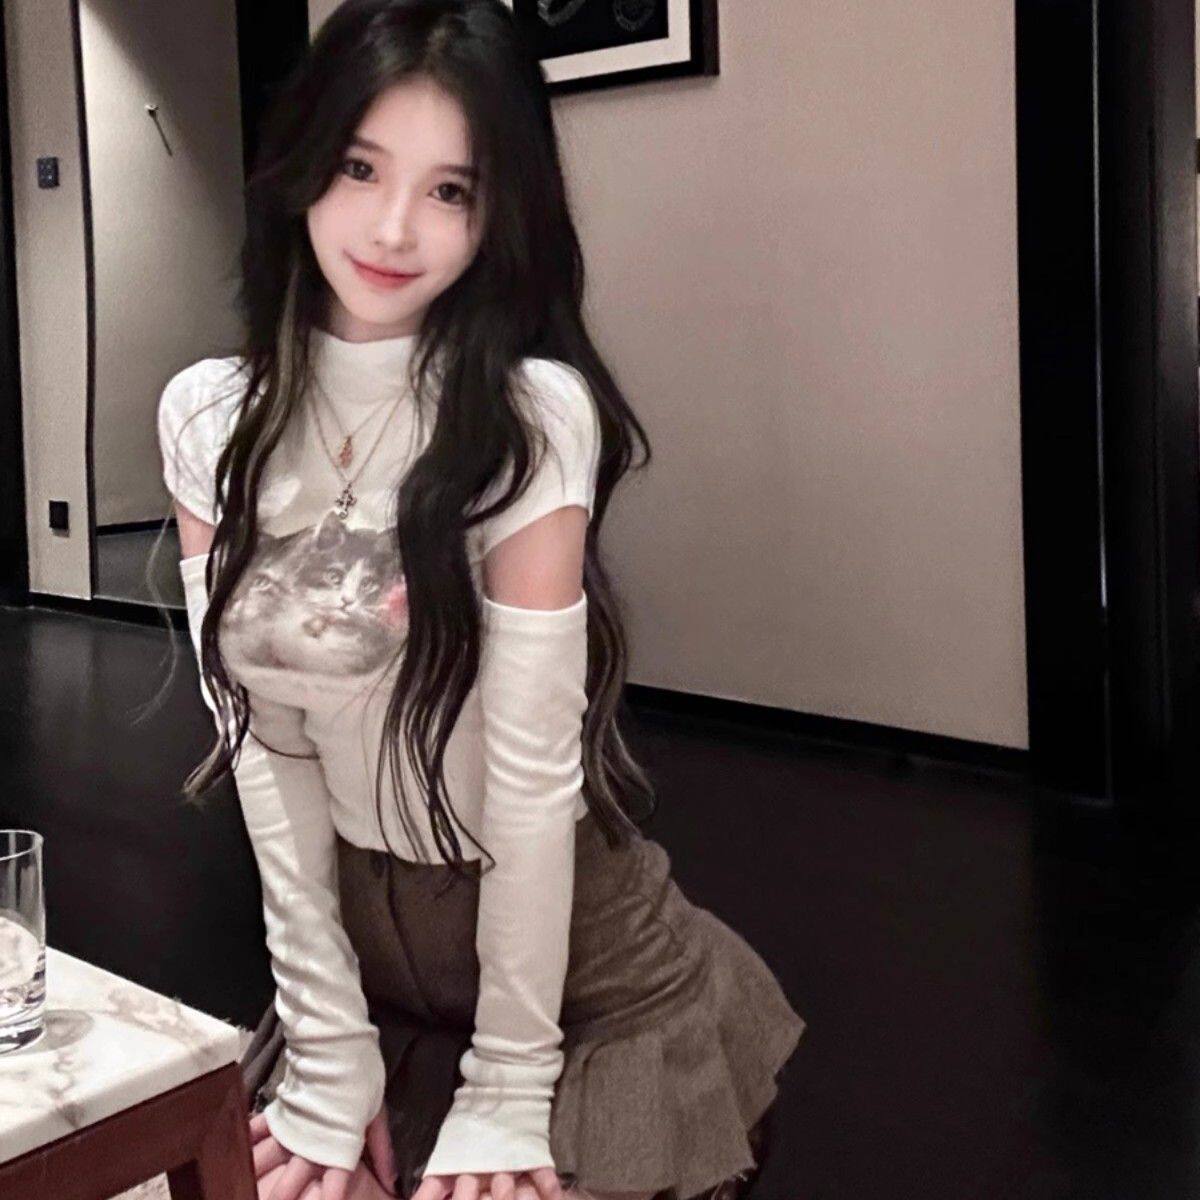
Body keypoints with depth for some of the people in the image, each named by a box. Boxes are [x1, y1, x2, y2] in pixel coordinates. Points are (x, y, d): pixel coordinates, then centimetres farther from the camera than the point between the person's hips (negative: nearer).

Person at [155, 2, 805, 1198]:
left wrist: (505, 1092, -15)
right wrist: (329, 1051, -6)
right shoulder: (207, 419, -7)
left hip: (586, 981, -4)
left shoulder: (531, 418, -21)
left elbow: (532, 765, -20)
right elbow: (262, 740, -7)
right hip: (359, 946, 4)